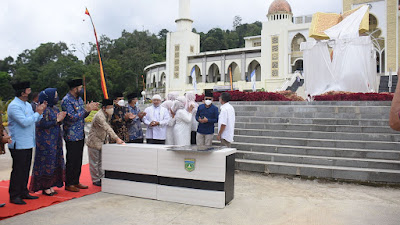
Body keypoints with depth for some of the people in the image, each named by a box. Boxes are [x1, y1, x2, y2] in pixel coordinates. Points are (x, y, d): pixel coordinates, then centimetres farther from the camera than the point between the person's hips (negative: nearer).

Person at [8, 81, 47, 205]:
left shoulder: (28, 105, 13)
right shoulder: (14, 106, -15)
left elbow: (34, 120, 16)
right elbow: (25, 122, -24)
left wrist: (40, 111, 2)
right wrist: (38, 113, -13)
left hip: (28, 143, 9)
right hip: (18, 145, -9)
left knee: (25, 170, 15)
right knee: (18, 170, -1)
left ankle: (23, 192, 26)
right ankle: (14, 196, 10)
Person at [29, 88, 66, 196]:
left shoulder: (55, 108, 11)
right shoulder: (44, 110, -14)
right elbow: (42, 125, -20)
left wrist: (60, 120, -5)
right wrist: (56, 120, -19)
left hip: (55, 141, 9)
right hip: (46, 141, -8)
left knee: (55, 163, 11)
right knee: (46, 163, -1)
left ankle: (50, 185, 21)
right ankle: (45, 187, 10)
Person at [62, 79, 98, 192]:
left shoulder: (79, 99, 13)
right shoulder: (66, 100, -14)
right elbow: (72, 117, -22)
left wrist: (89, 109, 1)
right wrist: (86, 109, -19)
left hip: (80, 135, 8)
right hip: (72, 136, -8)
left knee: (78, 160, 13)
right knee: (71, 161, -1)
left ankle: (76, 182, 24)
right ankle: (69, 184, 10)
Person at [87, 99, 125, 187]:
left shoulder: (108, 115, 4)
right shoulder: (99, 116, -24)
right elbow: (107, 129, -32)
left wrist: (117, 138, 2)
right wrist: (116, 139, -36)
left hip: (102, 142, 8)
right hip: (94, 142, -8)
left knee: (101, 161, 14)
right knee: (94, 162, 3)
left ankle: (101, 178, 23)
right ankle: (95, 180, 13)